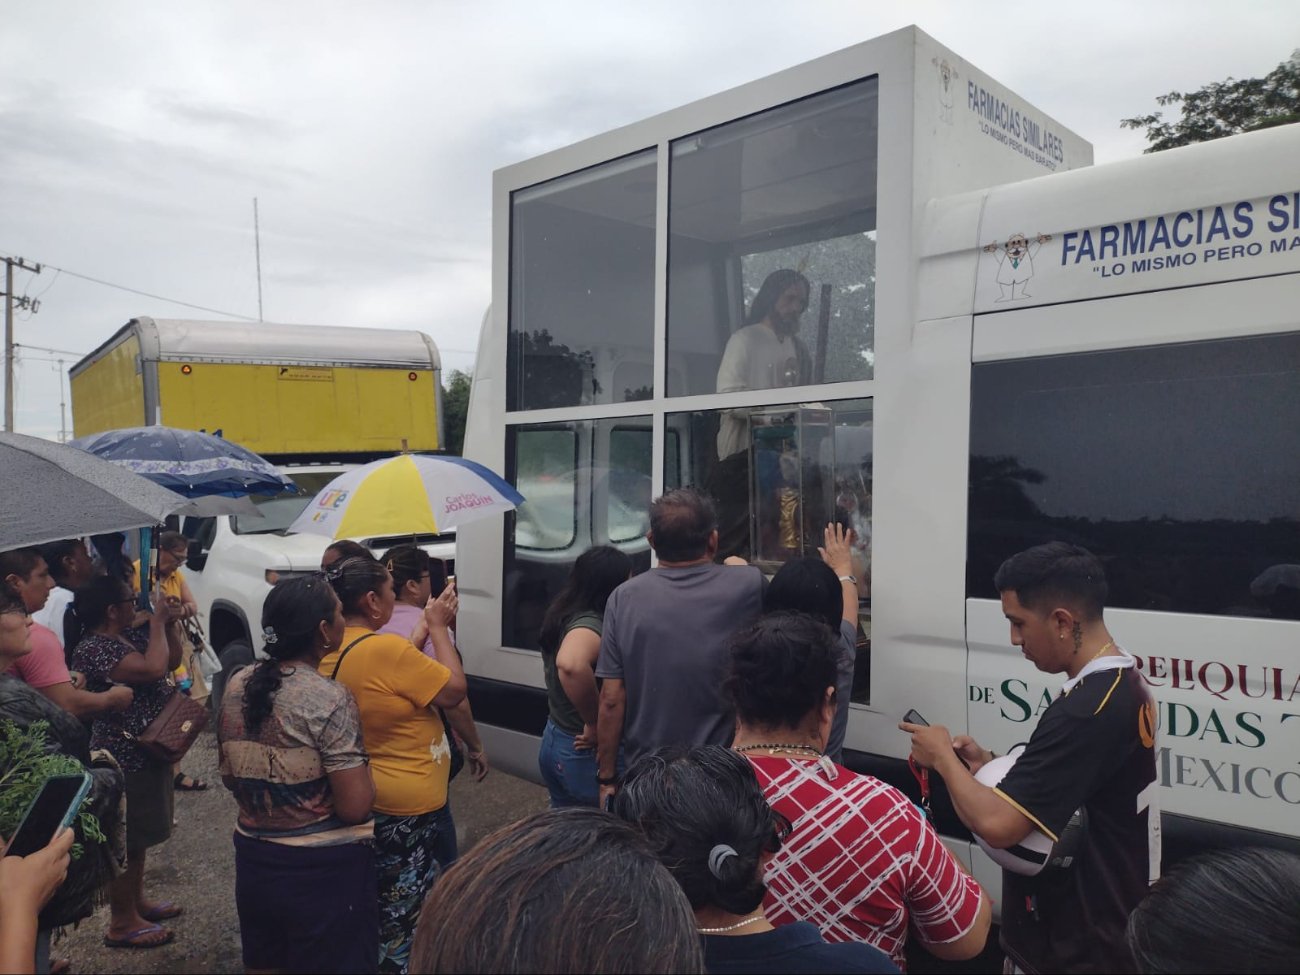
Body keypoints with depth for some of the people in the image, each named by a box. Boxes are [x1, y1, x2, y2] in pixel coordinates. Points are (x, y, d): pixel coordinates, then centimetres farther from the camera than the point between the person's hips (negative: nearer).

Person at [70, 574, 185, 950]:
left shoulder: (131, 636, 6)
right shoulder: (93, 649, -23)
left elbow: (172, 660, 14)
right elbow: (153, 669, -33)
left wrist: (169, 622, 0)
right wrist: (157, 622, -21)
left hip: (145, 751, 10)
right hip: (124, 759, -10)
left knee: (139, 835, 21)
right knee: (125, 840, 1)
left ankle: (136, 901, 36)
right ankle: (121, 923, 13)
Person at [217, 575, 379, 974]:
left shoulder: (237, 685, -1)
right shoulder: (330, 699, -22)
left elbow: (230, 778, 11)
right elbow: (355, 806, -21)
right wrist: (365, 769, -2)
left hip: (253, 859, 7)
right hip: (324, 870, -6)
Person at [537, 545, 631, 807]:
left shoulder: (563, 616, 5)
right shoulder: (590, 624, -24)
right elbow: (571, 665, -46)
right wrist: (595, 724, -32)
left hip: (554, 742, 9)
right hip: (585, 753, -9)